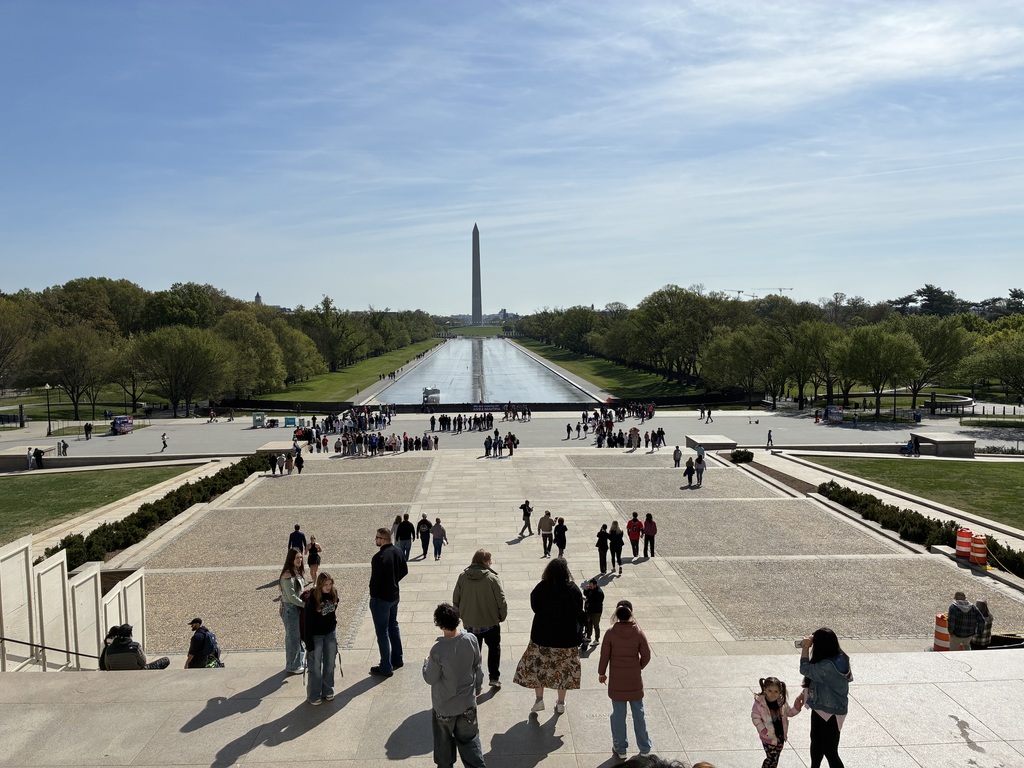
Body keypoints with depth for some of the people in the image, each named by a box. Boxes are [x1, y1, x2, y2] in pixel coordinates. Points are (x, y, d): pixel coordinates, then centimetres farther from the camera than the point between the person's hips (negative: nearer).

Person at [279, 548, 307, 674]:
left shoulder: (298, 572, 5)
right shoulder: (288, 575, -23)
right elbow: (291, 597, -23)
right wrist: (306, 604, -19)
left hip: (298, 607, 8)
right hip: (290, 609, -8)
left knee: (299, 636, 19)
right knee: (292, 637, 6)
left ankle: (300, 662, 34)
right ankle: (292, 667, 20)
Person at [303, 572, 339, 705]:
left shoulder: (333, 594, -8)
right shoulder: (312, 599, -22)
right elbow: (308, 621, -19)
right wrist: (309, 642, -19)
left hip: (330, 633, 5)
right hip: (316, 635, -5)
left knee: (329, 664, 14)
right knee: (315, 667, 2)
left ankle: (328, 690, 29)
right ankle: (313, 696, 15)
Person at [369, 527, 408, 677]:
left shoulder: (379, 557, -27)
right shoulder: (397, 551, -1)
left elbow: (375, 580, -23)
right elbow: (404, 570, 10)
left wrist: (373, 595, -7)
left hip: (381, 598, -8)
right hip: (394, 595, 9)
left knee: (382, 632, 2)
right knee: (393, 626, 22)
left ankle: (386, 668, 9)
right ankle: (397, 660, 35)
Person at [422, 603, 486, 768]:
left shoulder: (438, 649, -29)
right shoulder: (471, 639, -17)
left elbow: (430, 679, -16)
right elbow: (477, 667, -1)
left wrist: (426, 662, 3)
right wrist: (477, 686, 16)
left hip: (444, 706, -3)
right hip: (467, 702, 3)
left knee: (444, 740, 22)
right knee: (469, 739, 20)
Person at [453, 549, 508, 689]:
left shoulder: (462, 577, -7)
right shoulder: (492, 578, -18)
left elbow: (456, 599, 0)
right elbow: (501, 600, -15)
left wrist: (461, 615, 14)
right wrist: (502, 616, 2)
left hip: (470, 623, 3)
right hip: (490, 622, -3)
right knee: (494, 648, 20)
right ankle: (494, 678, 19)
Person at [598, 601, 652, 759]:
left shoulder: (611, 633, -13)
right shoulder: (639, 633, -10)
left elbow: (605, 655, -6)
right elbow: (646, 656, -4)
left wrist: (601, 673, 8)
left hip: (616, 680, -1)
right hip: (635, 680, 1)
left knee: (618, 714, 9)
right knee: (638, 713, 14)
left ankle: (620, 748, 19)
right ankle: (644, 747, 23)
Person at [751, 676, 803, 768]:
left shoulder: (782, 701, -9)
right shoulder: (759, 703, -22)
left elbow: (789, 713, 6)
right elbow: (755, 718, -13)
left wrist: (796, 708, -12)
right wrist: (763, 730, -21)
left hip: (781, 736, 5)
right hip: (769, 737, -5)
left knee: (776, 758, 19)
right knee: (772, 759, -1)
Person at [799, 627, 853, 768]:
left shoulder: (828, 666, -34)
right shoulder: (838, 659, -5)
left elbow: (805, 669, -21)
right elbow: (814, 669, 10)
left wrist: (805, 648, -15)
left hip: (831, 713, -10)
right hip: (820, 708, 10)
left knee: (830, 751, 3)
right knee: (816, 742, 28)